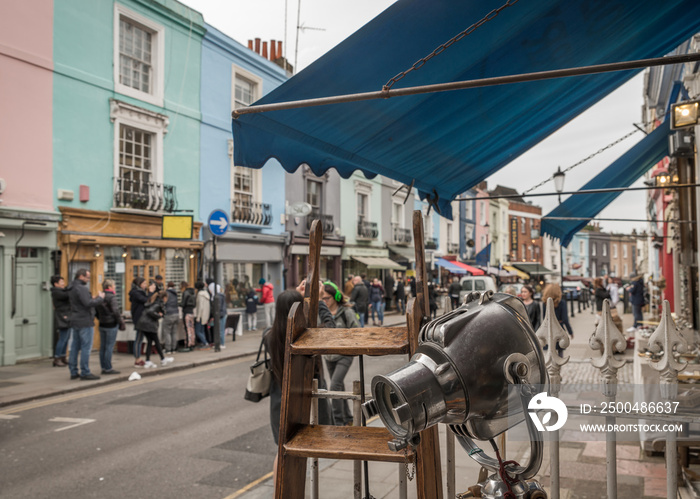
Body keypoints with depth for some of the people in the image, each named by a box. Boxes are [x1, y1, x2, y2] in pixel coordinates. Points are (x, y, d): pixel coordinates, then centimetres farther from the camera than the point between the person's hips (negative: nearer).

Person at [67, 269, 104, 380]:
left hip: (75, 321, 10)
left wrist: (93, 298, 7)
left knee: (75, 346, 12)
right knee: (86, 347, -5)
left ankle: (73, 372, 17)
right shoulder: (81, 288, -16)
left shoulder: (72, 288, 15)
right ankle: (85, 372, -3)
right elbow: (88, 303, -24)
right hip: (84, 322, -10)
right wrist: (100, 298, -12)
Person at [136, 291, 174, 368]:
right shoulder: (159, 303, -11)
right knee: (156, 341, 5)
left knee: (149, 342, 11)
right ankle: (163, 360, 18)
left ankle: (148, 362, 8)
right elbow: (150, 311, -24)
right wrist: (159, 315, -12)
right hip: (149, 324, -8)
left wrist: (160, 314, 3)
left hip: (143, 323, 8)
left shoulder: (154, 302, 18)